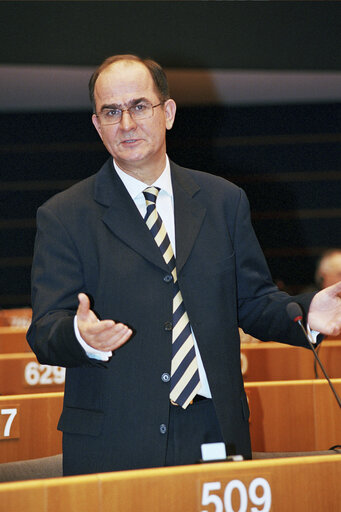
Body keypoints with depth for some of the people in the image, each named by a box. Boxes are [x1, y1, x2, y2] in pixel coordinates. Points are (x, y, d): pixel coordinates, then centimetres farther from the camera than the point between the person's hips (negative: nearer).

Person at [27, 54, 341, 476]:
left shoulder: (224, 200, 11)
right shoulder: (64, 217, 2)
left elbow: (253, 300, 13)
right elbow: (44, 332, -5)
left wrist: (305, 312, -8)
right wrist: (81, 337, -28)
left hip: (215, 433, 2)